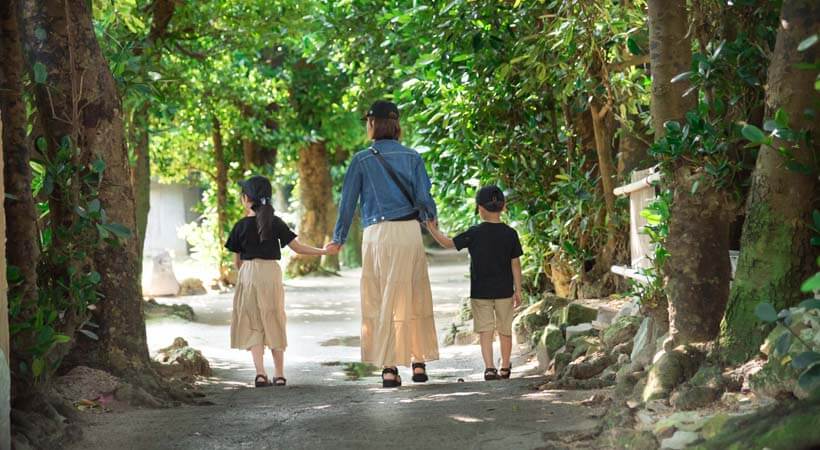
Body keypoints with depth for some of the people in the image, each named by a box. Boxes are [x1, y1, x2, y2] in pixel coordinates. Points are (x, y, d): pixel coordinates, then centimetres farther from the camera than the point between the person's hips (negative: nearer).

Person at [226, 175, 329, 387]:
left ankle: (260, 373, -11)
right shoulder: (276, 223, 0)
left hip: (249, 274, -2)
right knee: (274, 322, 12)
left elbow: (237, 261, 2)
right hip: (272, 273, 2)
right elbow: (297, 247, -2)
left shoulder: (241, 226, -3)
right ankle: (279, 374, 13)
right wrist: (323, 251, 7)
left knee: (252, 325, 3)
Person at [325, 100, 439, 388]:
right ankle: (419, 363, 13)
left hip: (376, 234, -1)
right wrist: (431, 218, 22)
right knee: (415, 297, 11)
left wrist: (339, 240, 16)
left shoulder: (361, 160, 2)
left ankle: (389, 367, 1)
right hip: (409, 231, 1)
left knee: (381, 300, 6)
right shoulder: (412, 157, 4)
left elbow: (348, 201, 5)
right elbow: (423, 198, 0)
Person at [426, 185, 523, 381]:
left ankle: (489, 367, -13)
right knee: (505, 330, 13)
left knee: (485, 330, 0)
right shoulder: (510, 234, -4)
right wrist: (518, 291, 5)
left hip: (480, 291, -2)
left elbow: (449, 243, -5)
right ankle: (505, 368, 23)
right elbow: (515, 264, -1)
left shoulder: (474, 234, -10)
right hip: (504, 291, 2)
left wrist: (434, 230, 11)